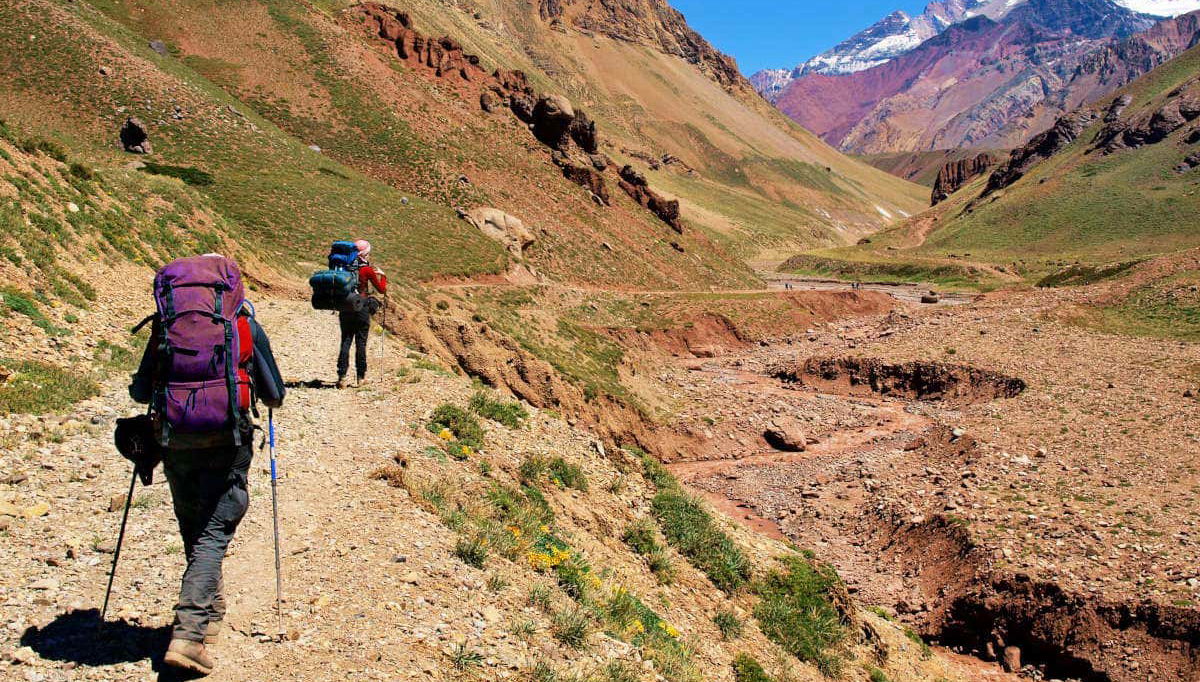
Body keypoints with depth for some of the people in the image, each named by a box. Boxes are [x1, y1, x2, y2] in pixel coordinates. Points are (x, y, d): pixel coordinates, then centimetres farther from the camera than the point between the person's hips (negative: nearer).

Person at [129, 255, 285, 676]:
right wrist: (264, 394, 31)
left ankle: (209, 613, 35)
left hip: (175, 440, 3)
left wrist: (161, 393, 33)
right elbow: (274, 394, 7)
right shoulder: (246, 325, 4)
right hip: (225, 442, -2)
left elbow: (139, 391, 10)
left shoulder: (165, 325, 8)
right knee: (213, 533, 0)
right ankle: (188, 634, -11)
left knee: (193, 530, 19)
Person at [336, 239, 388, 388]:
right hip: (362, 309, -3)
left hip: (345, 309, 3)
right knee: (361, 343, 5)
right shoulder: (368, 270, -8)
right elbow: (382, 289, 0)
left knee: (345, 342, 5)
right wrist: (382, 275, 14)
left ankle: (341, 376, -3)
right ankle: (361, 376, 12)